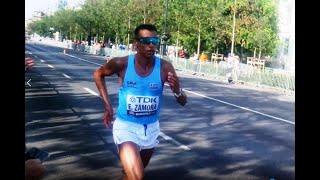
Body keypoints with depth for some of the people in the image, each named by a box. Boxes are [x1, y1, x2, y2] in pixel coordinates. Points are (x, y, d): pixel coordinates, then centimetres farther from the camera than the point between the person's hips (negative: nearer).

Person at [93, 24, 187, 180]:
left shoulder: (165, 67, -14)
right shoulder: (122, 64, -17)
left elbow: (183, 102, -10)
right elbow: (98, 74, 3)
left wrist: (177, 91, -33)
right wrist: (107, 105, -3)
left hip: (151, 128, 3)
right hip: (126, 126, -3)